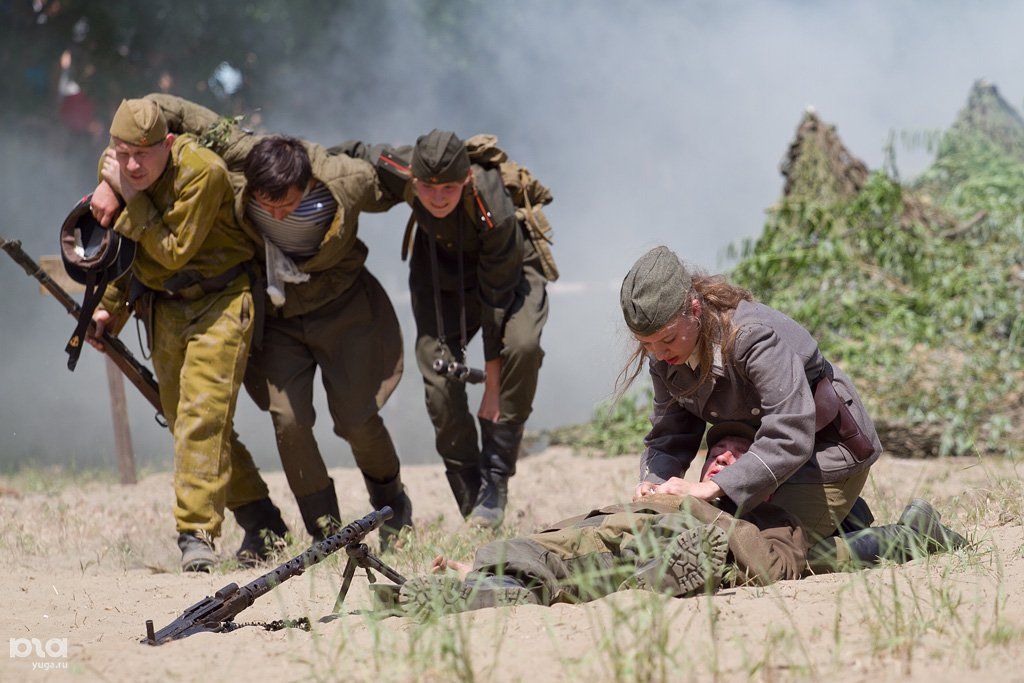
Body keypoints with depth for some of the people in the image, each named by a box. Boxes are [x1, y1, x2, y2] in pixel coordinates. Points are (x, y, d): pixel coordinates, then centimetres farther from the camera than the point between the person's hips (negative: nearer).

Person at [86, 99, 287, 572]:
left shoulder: (202, 172, -24)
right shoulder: (113, 168, -3)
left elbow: (174, 252, -24)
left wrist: (132, 198, -26)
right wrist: (111, 307, 6)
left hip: (220, 301, -7)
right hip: (164, 307, 7)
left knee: (203, 414, -19)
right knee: (185, 421, 9)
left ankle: (197, 534, -20)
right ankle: (260, 521, 21)